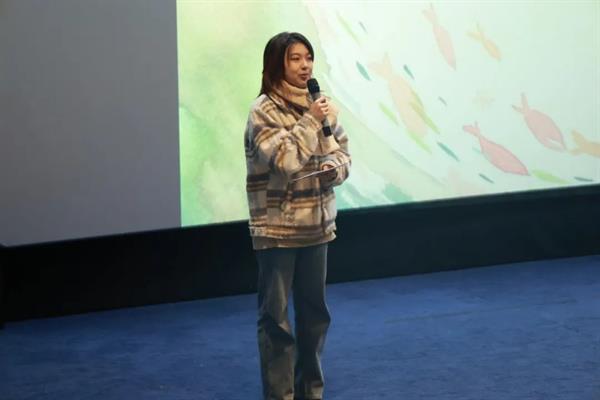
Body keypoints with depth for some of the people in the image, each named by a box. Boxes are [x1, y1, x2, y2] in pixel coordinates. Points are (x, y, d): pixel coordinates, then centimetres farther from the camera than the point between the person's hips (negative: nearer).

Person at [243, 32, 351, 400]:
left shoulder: (318, 104, 6)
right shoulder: (263, 111, -12)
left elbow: (342, 152, 11)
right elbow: (285, 160, -23)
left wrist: (336, 167, -10)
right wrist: (312, 122, -20)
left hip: (316, 224, 6)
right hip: (278, 228, -6)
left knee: (314, 311, 14)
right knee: (276, 316, 0)